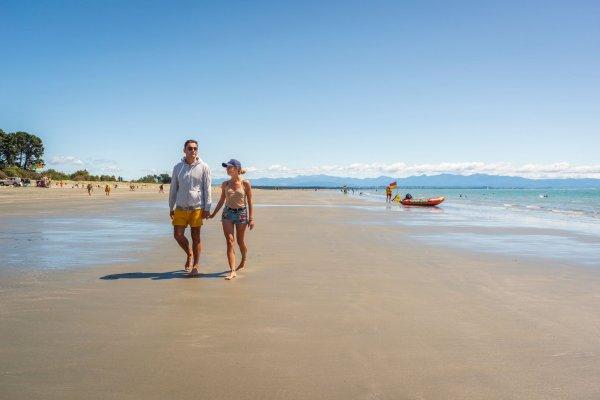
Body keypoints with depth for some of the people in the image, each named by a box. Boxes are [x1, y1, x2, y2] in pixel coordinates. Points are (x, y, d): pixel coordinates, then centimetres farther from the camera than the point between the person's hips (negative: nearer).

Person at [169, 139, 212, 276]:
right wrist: (171, 207, 12)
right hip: (180, 207, 3)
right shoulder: (178, 167, 8)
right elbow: (173, 189, 13)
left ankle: (196, 265, 15)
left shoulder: (203, 167, -1)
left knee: (196, 237, 2)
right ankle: (189, 255, 26)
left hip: (197, 207, -3)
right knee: (178, 235, -1)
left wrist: (207, 208, -6)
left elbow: (207, 189, -1)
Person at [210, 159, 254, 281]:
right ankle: (232, 270, -8)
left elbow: (249, 202, -2)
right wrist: (213, 214, 14)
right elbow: (222, 200, 14)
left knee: (240, 241, 12)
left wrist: (251, 218, -6)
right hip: (227, 213, 2)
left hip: (241, 213, -2)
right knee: (229, 241, -7)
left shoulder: (246, 184, -5)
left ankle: (244, 260, 41)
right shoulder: (225, 184, 3)